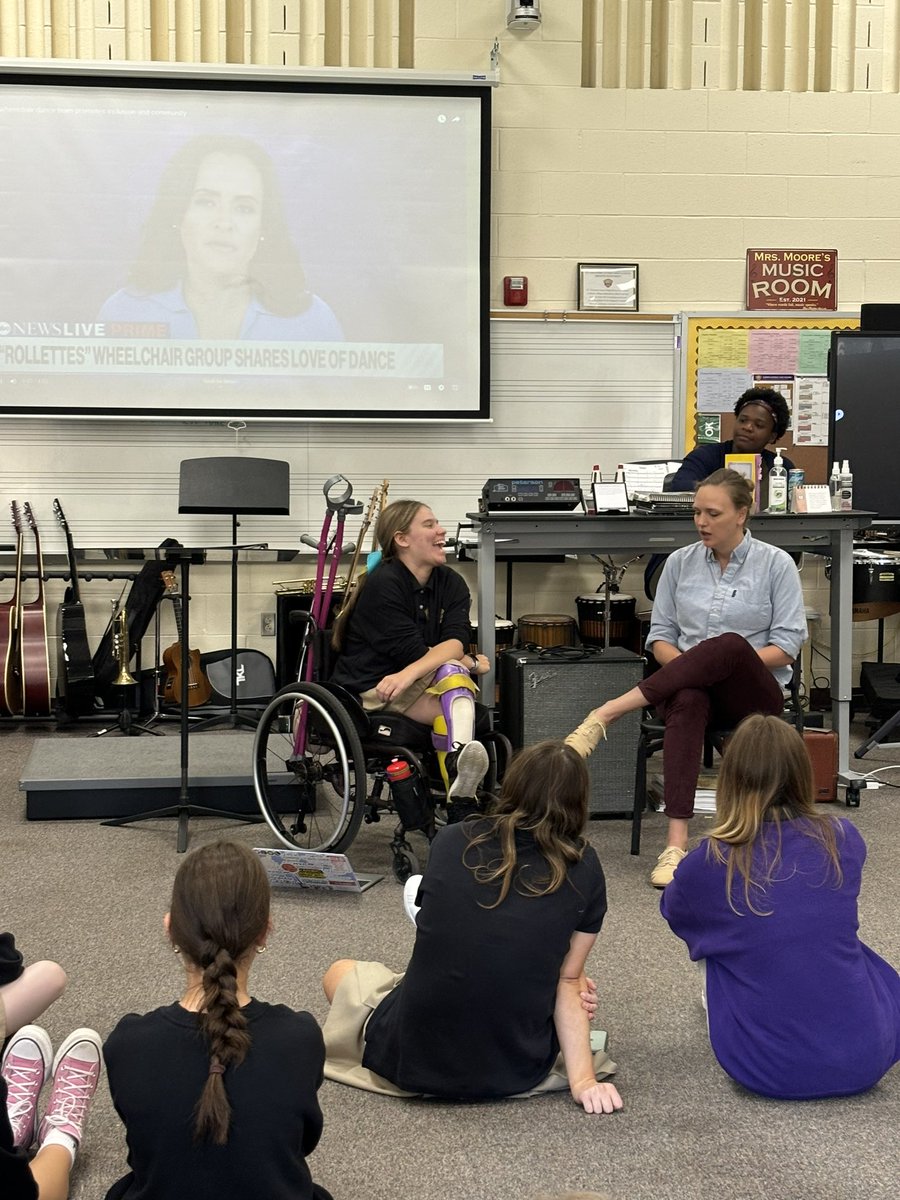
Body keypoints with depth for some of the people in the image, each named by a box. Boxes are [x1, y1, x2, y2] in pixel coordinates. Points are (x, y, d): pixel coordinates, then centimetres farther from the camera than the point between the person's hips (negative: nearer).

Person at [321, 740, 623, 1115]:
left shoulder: (451, 841, -1)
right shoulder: (584, 869, -3)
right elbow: (567, 984, -7)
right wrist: (582, 1079, -8)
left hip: (412, 1060, -3)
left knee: (340, 972, 27)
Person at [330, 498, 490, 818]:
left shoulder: (451, 583, 5)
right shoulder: (382, 585, -11)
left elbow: (456, 642, -13)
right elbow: (415, 653, -17)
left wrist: (408, 674, -30)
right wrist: (469, 663, -7)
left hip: (429, 685, 5)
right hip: (370, 692, -5)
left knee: (451, 674, -30)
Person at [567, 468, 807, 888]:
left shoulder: (776, 564, 1)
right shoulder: (680, 562, 10)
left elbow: (787, 644, -3)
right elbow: (660, 634, 12)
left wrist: (724, 663, -16)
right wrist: (686, 664, -11)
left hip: (753, 691, -2)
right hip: (692, 683, 2)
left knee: (730, 644, -39)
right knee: (686, 701, -40)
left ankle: (605, 713, -41)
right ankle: (676, 843, -50)